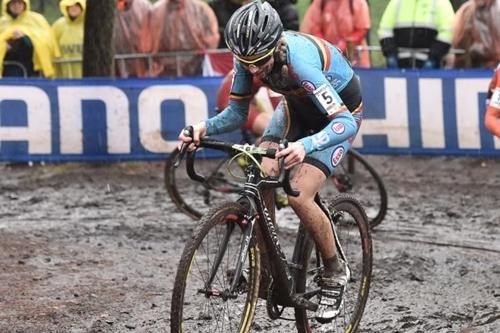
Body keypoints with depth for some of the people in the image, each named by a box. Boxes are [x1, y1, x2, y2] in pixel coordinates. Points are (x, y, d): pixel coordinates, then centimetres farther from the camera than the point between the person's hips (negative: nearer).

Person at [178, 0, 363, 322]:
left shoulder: (300, 61, -41)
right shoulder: (250, 57, -22)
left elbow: (345, 122, -45)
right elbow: (237, 113, -10)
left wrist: (305, 145, -62)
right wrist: (206, 127, -30)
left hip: (342, 110, -6)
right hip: (297, 105, 6)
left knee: (299, 196, -20)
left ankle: (336, 271, 3)